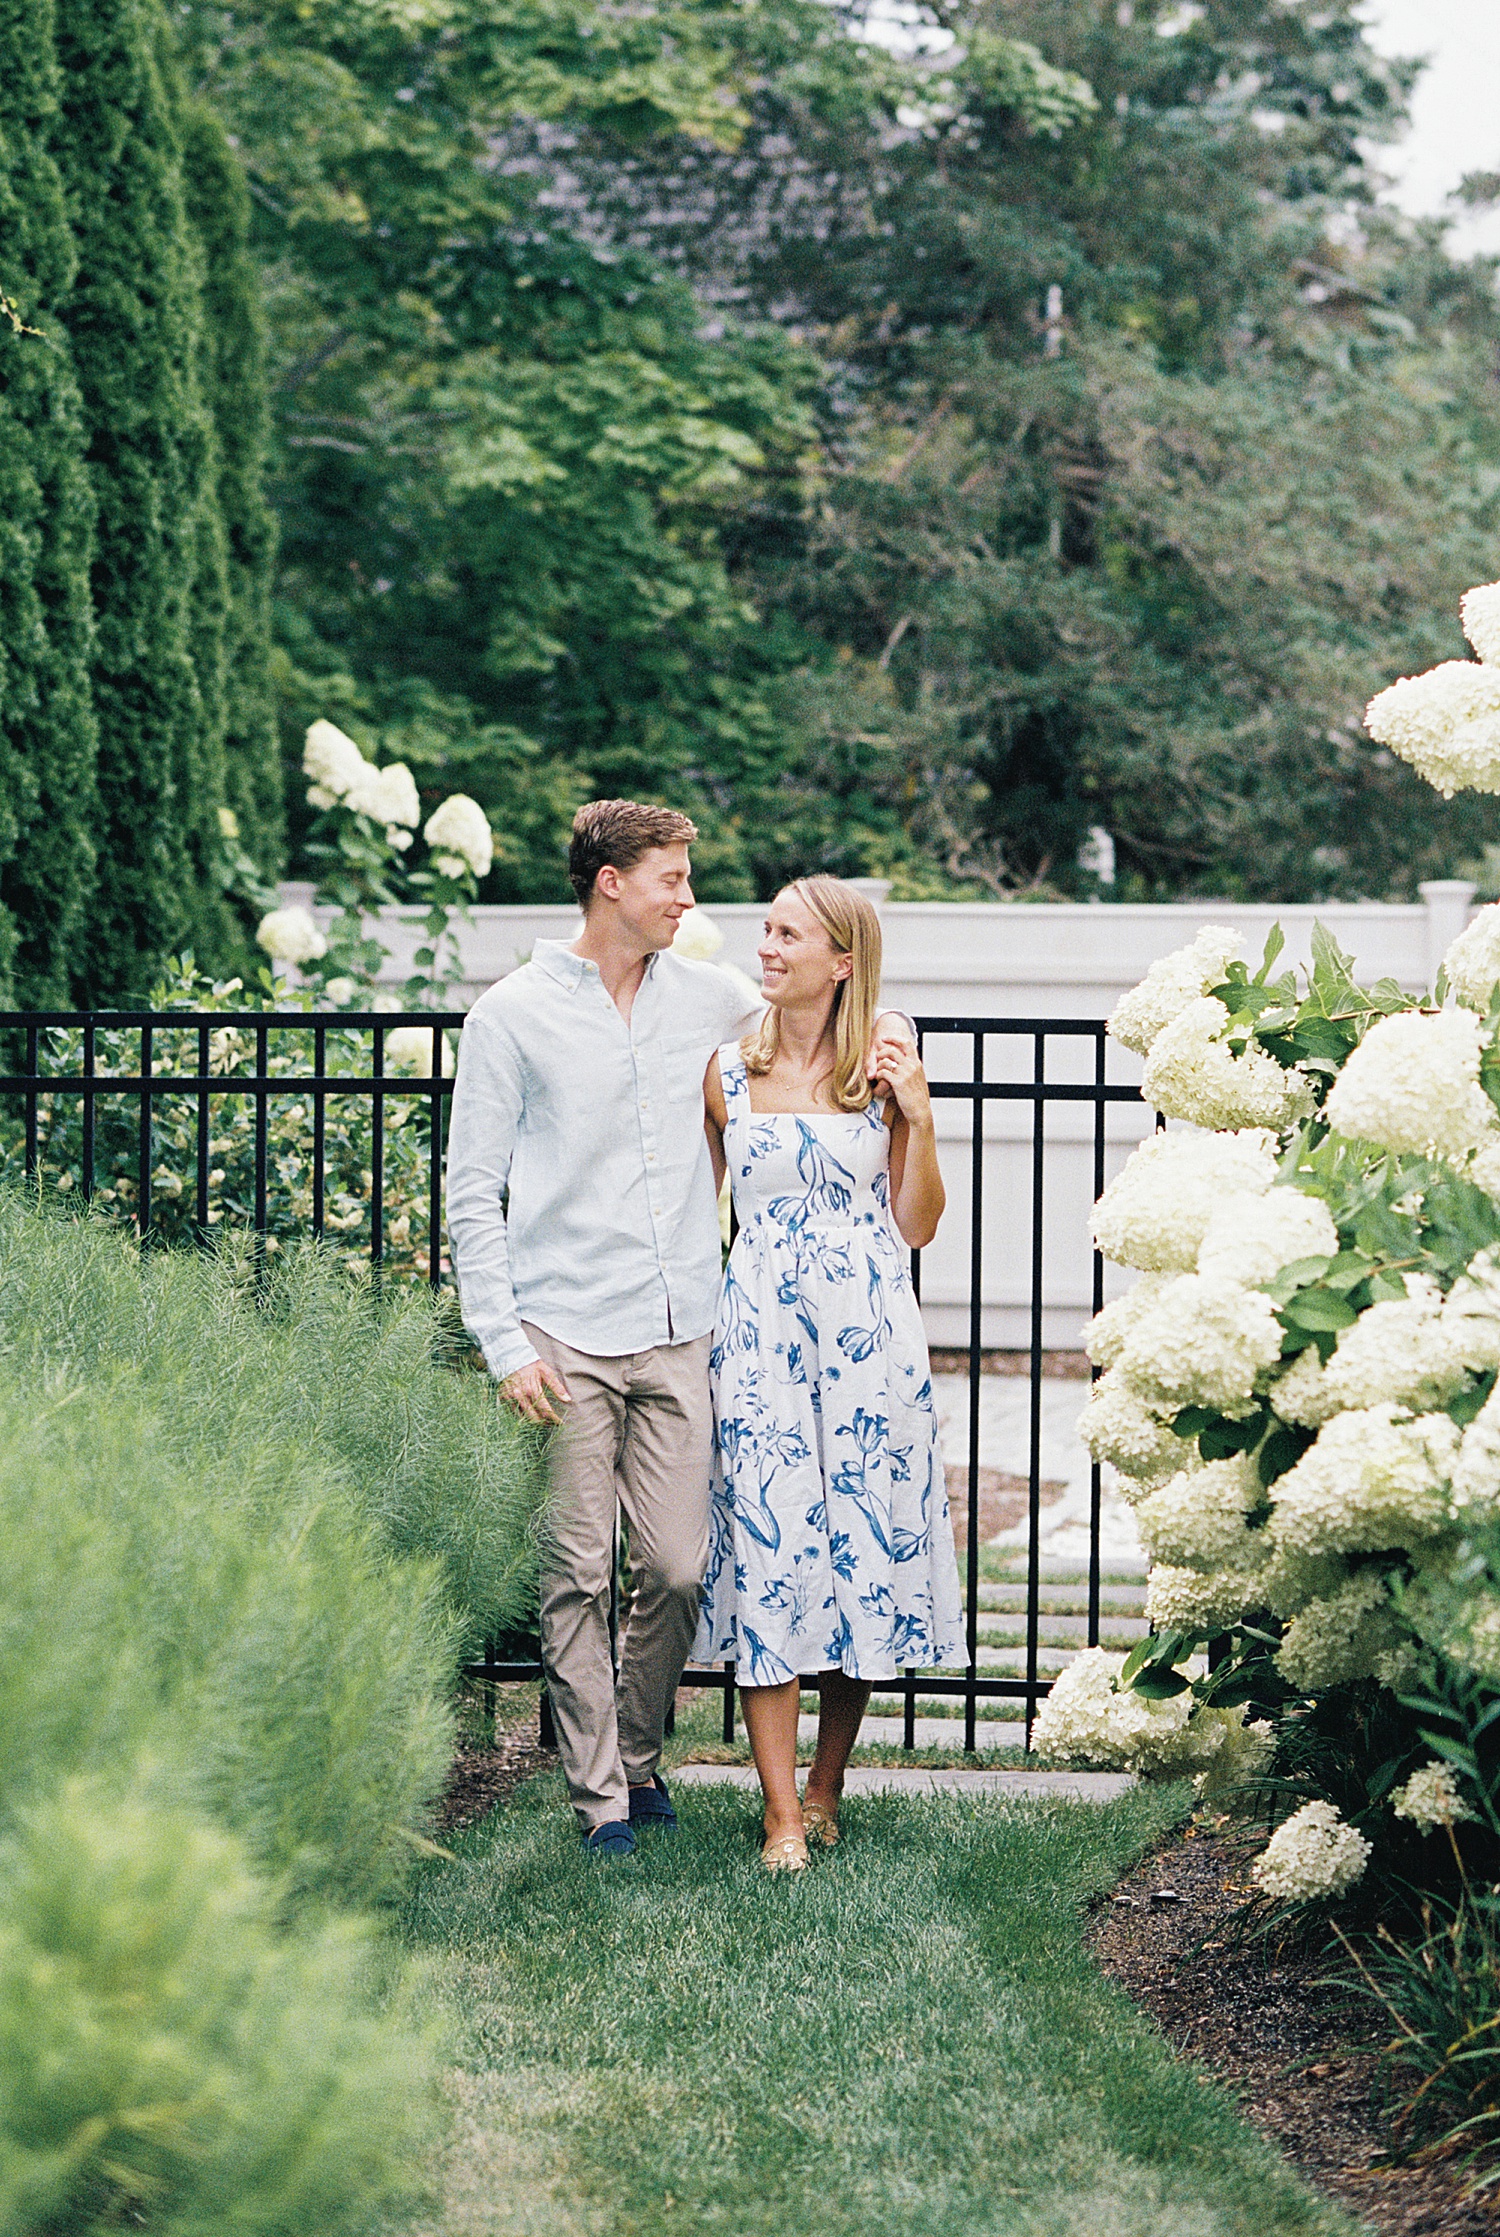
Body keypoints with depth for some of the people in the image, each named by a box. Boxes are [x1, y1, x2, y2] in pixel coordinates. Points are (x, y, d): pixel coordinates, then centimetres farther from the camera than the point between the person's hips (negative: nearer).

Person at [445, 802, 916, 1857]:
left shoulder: (709, 998, 10)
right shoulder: (513, 1015, 0)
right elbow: (473, 1193, 1)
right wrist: (505, 1345, -7)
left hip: (680, 1335, 3)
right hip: (568, 1340, -3)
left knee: (678, 1570, 1)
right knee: (579, 1576, -1)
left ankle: (640, 1756, 23)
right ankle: (600, 1795, 9)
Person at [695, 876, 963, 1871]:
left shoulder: (886, 1073, 4)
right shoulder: (726, 1072, 6)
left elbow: (917, 1226, 5)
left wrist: (919, 1120, -6)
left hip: (871, 1333, 0)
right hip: (760, 1332, 0)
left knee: (867, 1545, 3)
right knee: (767, 1550, -6)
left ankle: (827, 1784, 21)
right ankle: (783, 1817, -3)